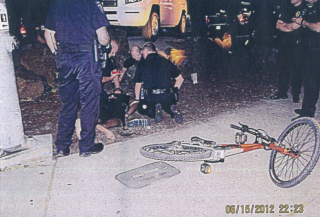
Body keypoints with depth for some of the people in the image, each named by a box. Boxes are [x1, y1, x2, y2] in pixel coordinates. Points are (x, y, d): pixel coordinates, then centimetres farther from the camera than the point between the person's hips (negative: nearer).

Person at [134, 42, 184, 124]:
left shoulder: (142, 65, 6)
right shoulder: (166, 62, 11)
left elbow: (138, 85, 12)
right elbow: (180, 78, 17)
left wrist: (137, 99, 27)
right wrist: (174, 90, 31)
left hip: (150, 97, -2)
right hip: (167, 96, 2)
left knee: (141, 109, 28)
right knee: (169, 107, 33)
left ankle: (154, 110, -7)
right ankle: (174, 110, -7)